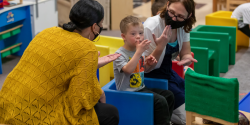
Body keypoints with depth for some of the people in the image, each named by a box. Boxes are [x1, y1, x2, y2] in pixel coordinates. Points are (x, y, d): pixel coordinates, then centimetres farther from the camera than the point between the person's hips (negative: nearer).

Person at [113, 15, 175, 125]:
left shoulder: (138, 50, 8)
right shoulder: (120, 54, -17)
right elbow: (128, 69, -34)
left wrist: (148, 63, -1)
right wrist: (139, 52, -35)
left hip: (141, 88, 9)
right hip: (129, 92, -9)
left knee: (169, 95, 7)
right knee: (160, 101, -21)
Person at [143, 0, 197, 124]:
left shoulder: (183, 26, -5)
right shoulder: (151, 26, -24)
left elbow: (185, 54, 3)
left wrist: (187, 59, -21)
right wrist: (160, 46, -37)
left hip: (168, 72, 8)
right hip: (151, 75, -7)